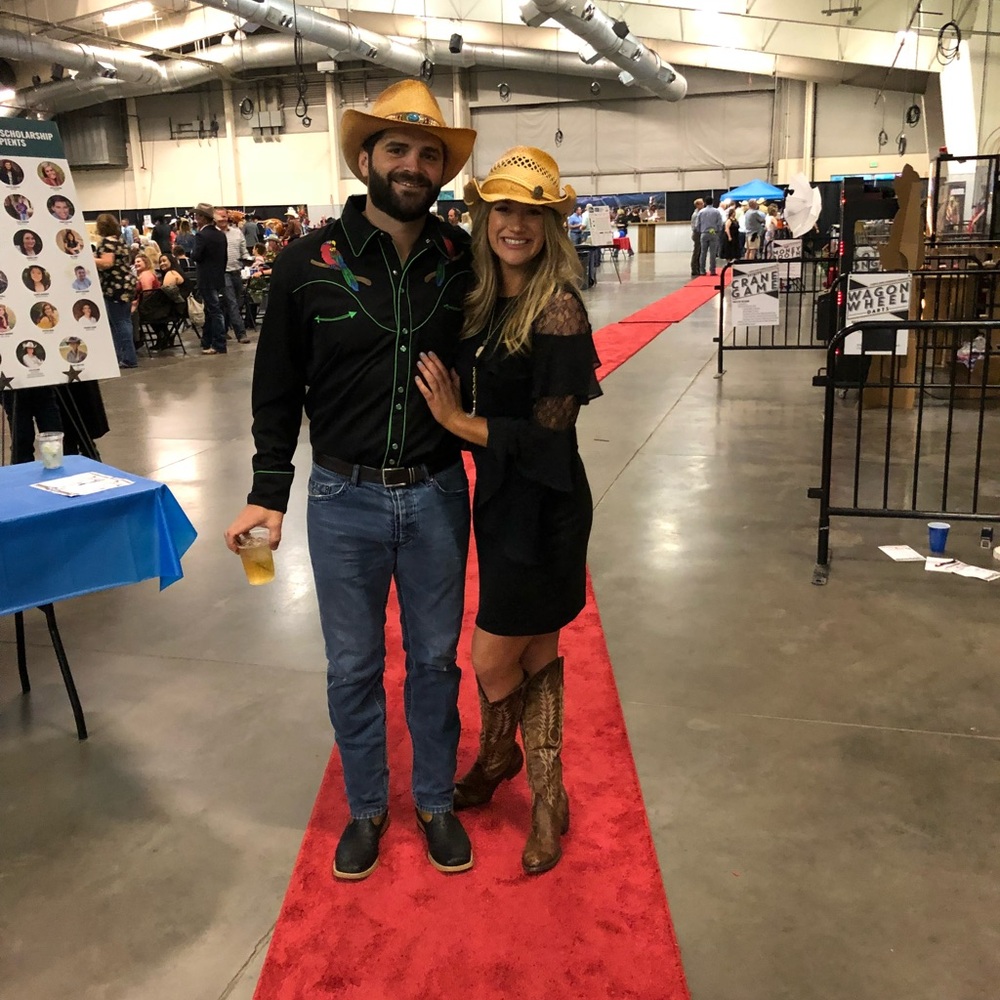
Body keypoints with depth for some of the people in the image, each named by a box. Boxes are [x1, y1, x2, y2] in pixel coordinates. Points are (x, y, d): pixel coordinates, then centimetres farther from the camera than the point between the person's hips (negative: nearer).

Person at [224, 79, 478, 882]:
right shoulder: (309, 265, -7)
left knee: (435, 658, 15)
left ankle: (436, 800, 36)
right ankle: (366, 806, 35)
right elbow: (278, 389, 0)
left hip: (437, 492, 1)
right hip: (345, 496, -1)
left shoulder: (463, 260, -3)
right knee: (353, 665, 13)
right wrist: (269, 493, -3)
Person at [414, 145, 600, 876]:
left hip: (542, 510, -7)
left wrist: (456, 419, -15)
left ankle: (498, 756, 33)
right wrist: (455, 409, -8)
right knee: (535, 653, 18)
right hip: (500, 499, 7)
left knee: (492, 658, 3)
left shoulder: (558, 310, -18)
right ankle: (546, 797, 35)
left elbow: (549, 433, -19)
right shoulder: (485, 302, 4)